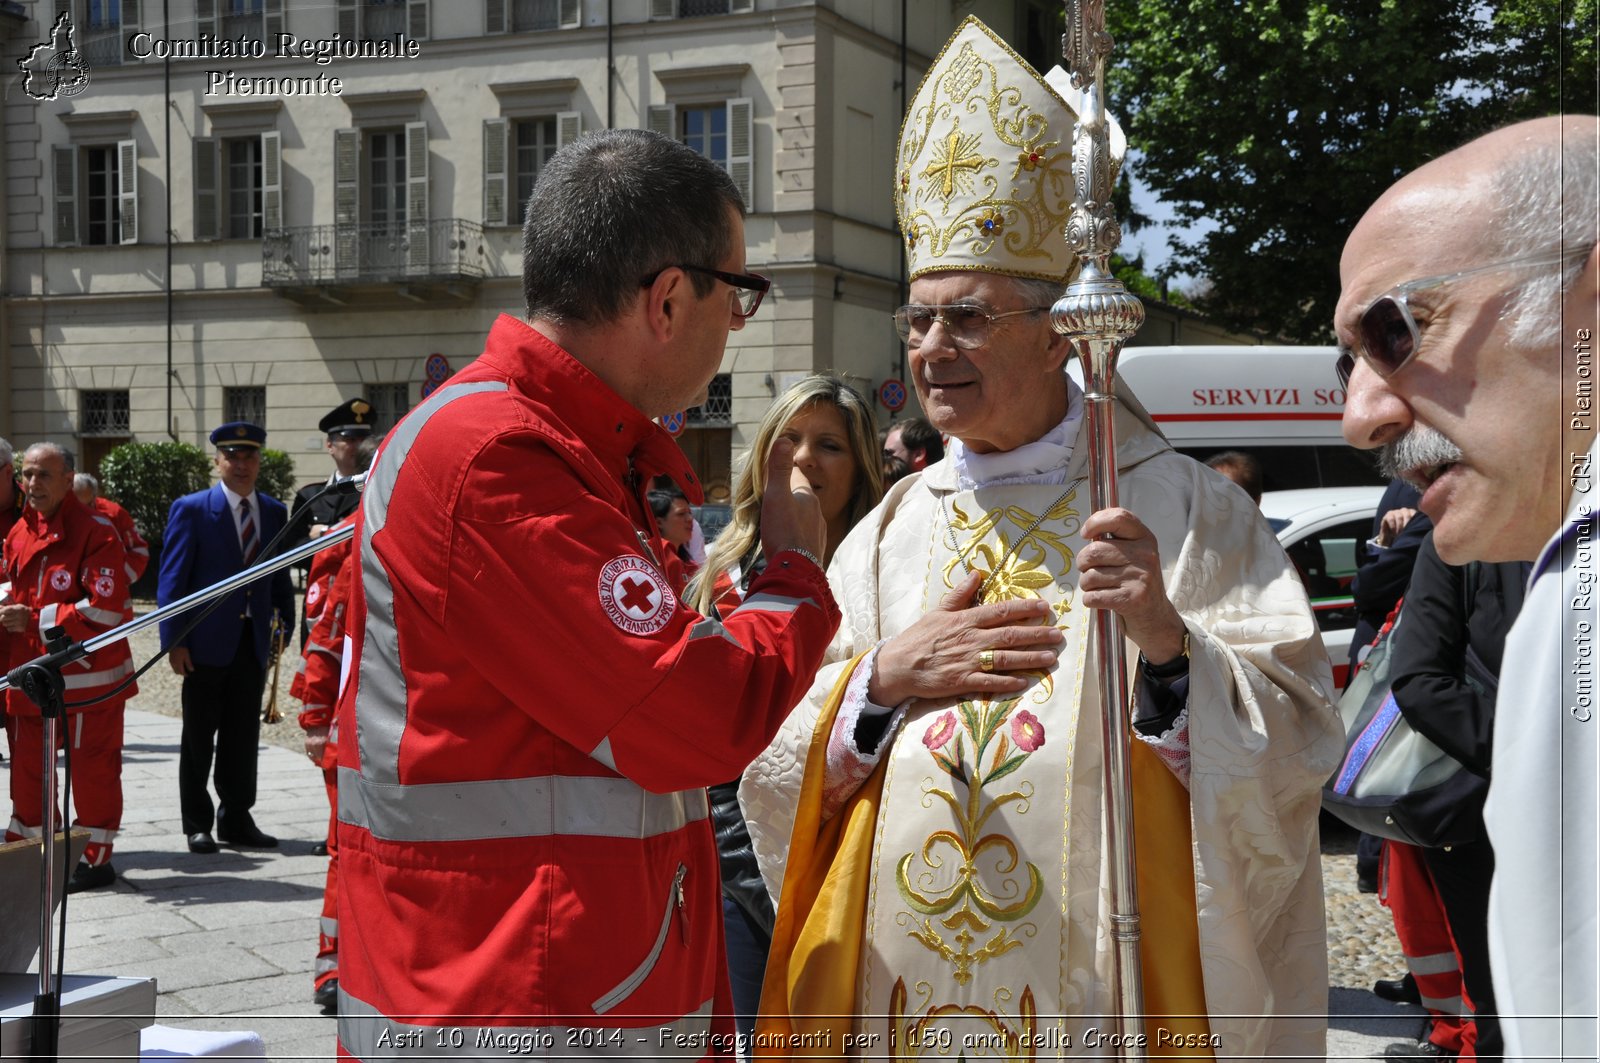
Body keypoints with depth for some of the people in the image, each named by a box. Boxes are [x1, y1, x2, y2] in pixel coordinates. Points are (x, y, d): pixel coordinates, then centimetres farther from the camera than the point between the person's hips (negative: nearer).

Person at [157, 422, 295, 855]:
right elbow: (172, 580, -6)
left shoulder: (275, 512, 10)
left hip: (254, 641, 4)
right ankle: (197, 824, 14)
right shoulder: (191, 510, -3)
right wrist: (174, 641, -11)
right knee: (199, 738, 6)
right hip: (207, 641, -4)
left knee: (243, 737, 8)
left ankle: (237, 819, 17)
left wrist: (284, 625, 3)